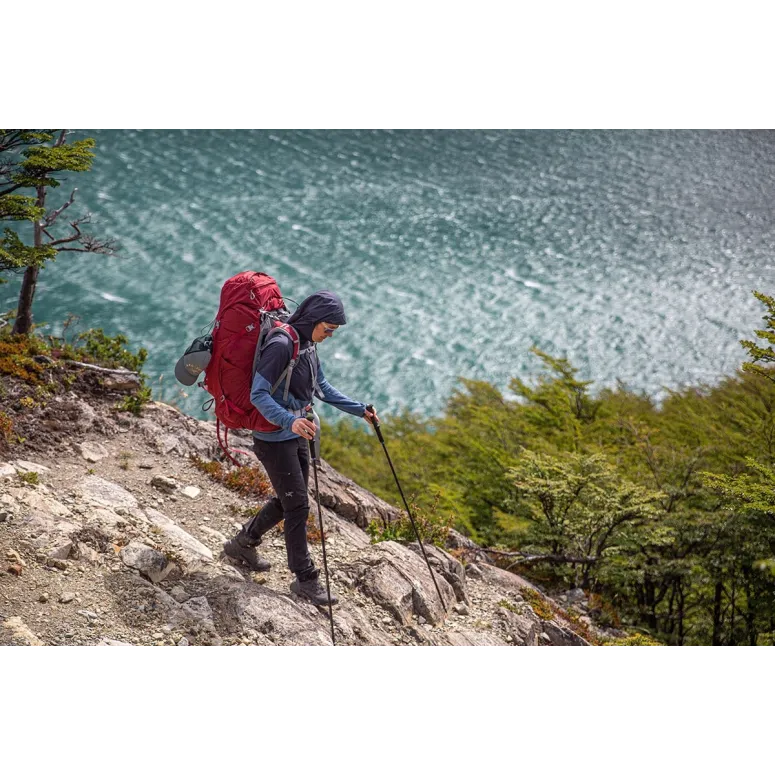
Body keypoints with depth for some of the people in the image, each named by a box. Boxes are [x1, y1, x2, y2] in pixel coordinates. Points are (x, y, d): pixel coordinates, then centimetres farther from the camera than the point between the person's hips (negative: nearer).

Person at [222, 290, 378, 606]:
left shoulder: (308, 344, 6)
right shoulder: (281, 345, -24)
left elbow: (322, 388, 19)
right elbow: (258, 395, -27)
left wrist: (360, 410, 19)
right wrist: (290, 421, -41)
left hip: (296, 435, 9)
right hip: (274, 439, -9)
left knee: (289, 499, 20)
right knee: (297, 504, -2)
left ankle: (243, 543, 38)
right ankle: (305, 578, 10)